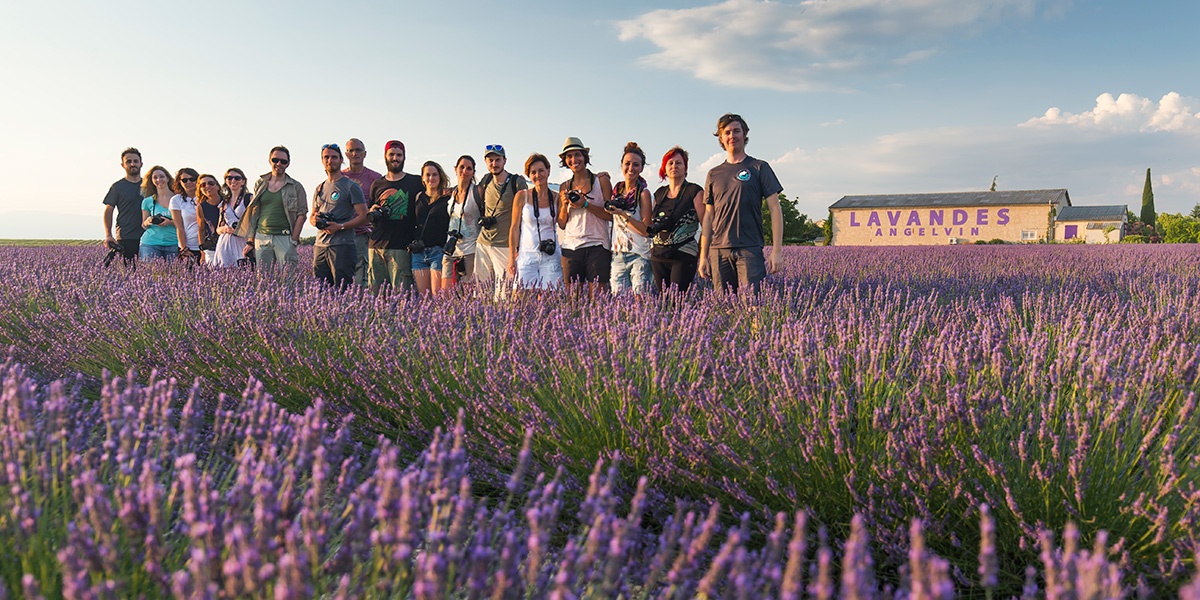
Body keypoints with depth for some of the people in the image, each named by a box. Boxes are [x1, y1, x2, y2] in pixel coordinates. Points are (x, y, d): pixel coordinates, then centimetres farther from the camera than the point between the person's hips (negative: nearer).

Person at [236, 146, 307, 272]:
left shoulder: (296, 187, 6)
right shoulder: (260, 184, 15)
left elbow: (301, 214, 0)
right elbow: (254, 214, 15)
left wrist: (293, 241, -9)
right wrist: (250, 241, 9)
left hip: (284, 238, -3)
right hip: (261, 237, 3)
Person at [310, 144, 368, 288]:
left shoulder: (350, 186, 0)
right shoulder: (320, 188, 20)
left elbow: (363, 216, -5)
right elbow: (312, 215, 28)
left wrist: (340, 226, -17)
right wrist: (314, 219, 3)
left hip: (342, 245, -6)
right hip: (320, 246, 7)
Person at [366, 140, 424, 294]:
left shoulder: (416, 182, 7)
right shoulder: (377, 184, 16)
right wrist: (372, 212, 0)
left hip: (401, 247, -3)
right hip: (377, 246, 4)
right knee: (375, 292, 4)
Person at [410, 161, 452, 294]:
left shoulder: (448, 197, 1)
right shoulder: (418, 197, 15)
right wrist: (412, 244, 10)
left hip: (439, 250, -5)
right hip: (418, 252, 5)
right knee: (422, 295, 4)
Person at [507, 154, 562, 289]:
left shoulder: (556, 198, 6)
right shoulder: (522, 196, 2)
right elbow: (515, 228, 4)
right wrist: (512, 258, 1)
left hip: (551, 257, 1)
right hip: (526, 256, -1)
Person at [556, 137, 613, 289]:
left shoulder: (601, 181, 5)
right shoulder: (564, 187, 14)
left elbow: (611, 215, -3)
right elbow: (561, 224, 14)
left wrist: (585, 204, -13)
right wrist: (564, 205, -4)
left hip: (597, 247, -3)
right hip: (570, 247, 3)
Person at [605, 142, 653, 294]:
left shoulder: (643, 193, -4)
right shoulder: (616, 190, 12)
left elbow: (646, 230, -10)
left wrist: (623, 214, -17)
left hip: (639, 255, -5)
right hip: (617, 255, 5)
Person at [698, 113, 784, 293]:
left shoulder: (759, 168, 8)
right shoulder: (713, 174, 17)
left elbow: (775, 209, 3)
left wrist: (777, 250, -6)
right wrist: (703, 256, 11)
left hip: (750, 250, -3)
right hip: (719, 251, 3)